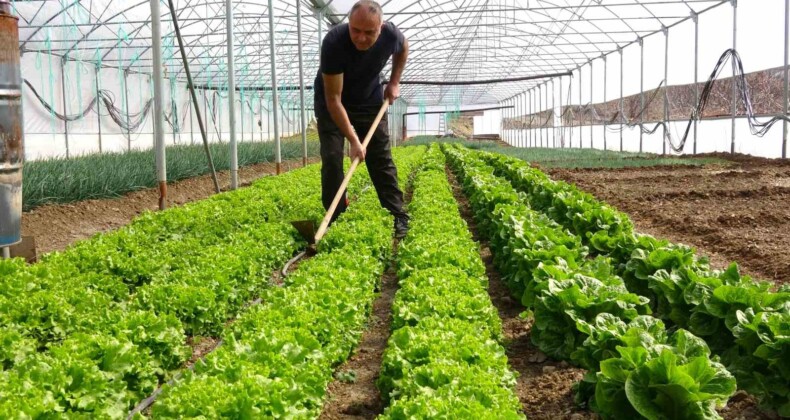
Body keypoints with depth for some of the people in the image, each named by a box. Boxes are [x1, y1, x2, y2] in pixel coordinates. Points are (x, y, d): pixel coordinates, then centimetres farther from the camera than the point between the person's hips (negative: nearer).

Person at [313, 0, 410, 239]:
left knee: (381, 158, 0)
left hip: (370, 100, 3)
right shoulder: (334, 42, -36)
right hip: (331, 103, -2)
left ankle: (398, 217, 4)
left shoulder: (390, 35, -25)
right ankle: (335, 220, 0)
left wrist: (394, 83, -2)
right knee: (332, 159, -10)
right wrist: (353, 140, -37)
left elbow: (403, 49, 5)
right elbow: (334, 99, -33)